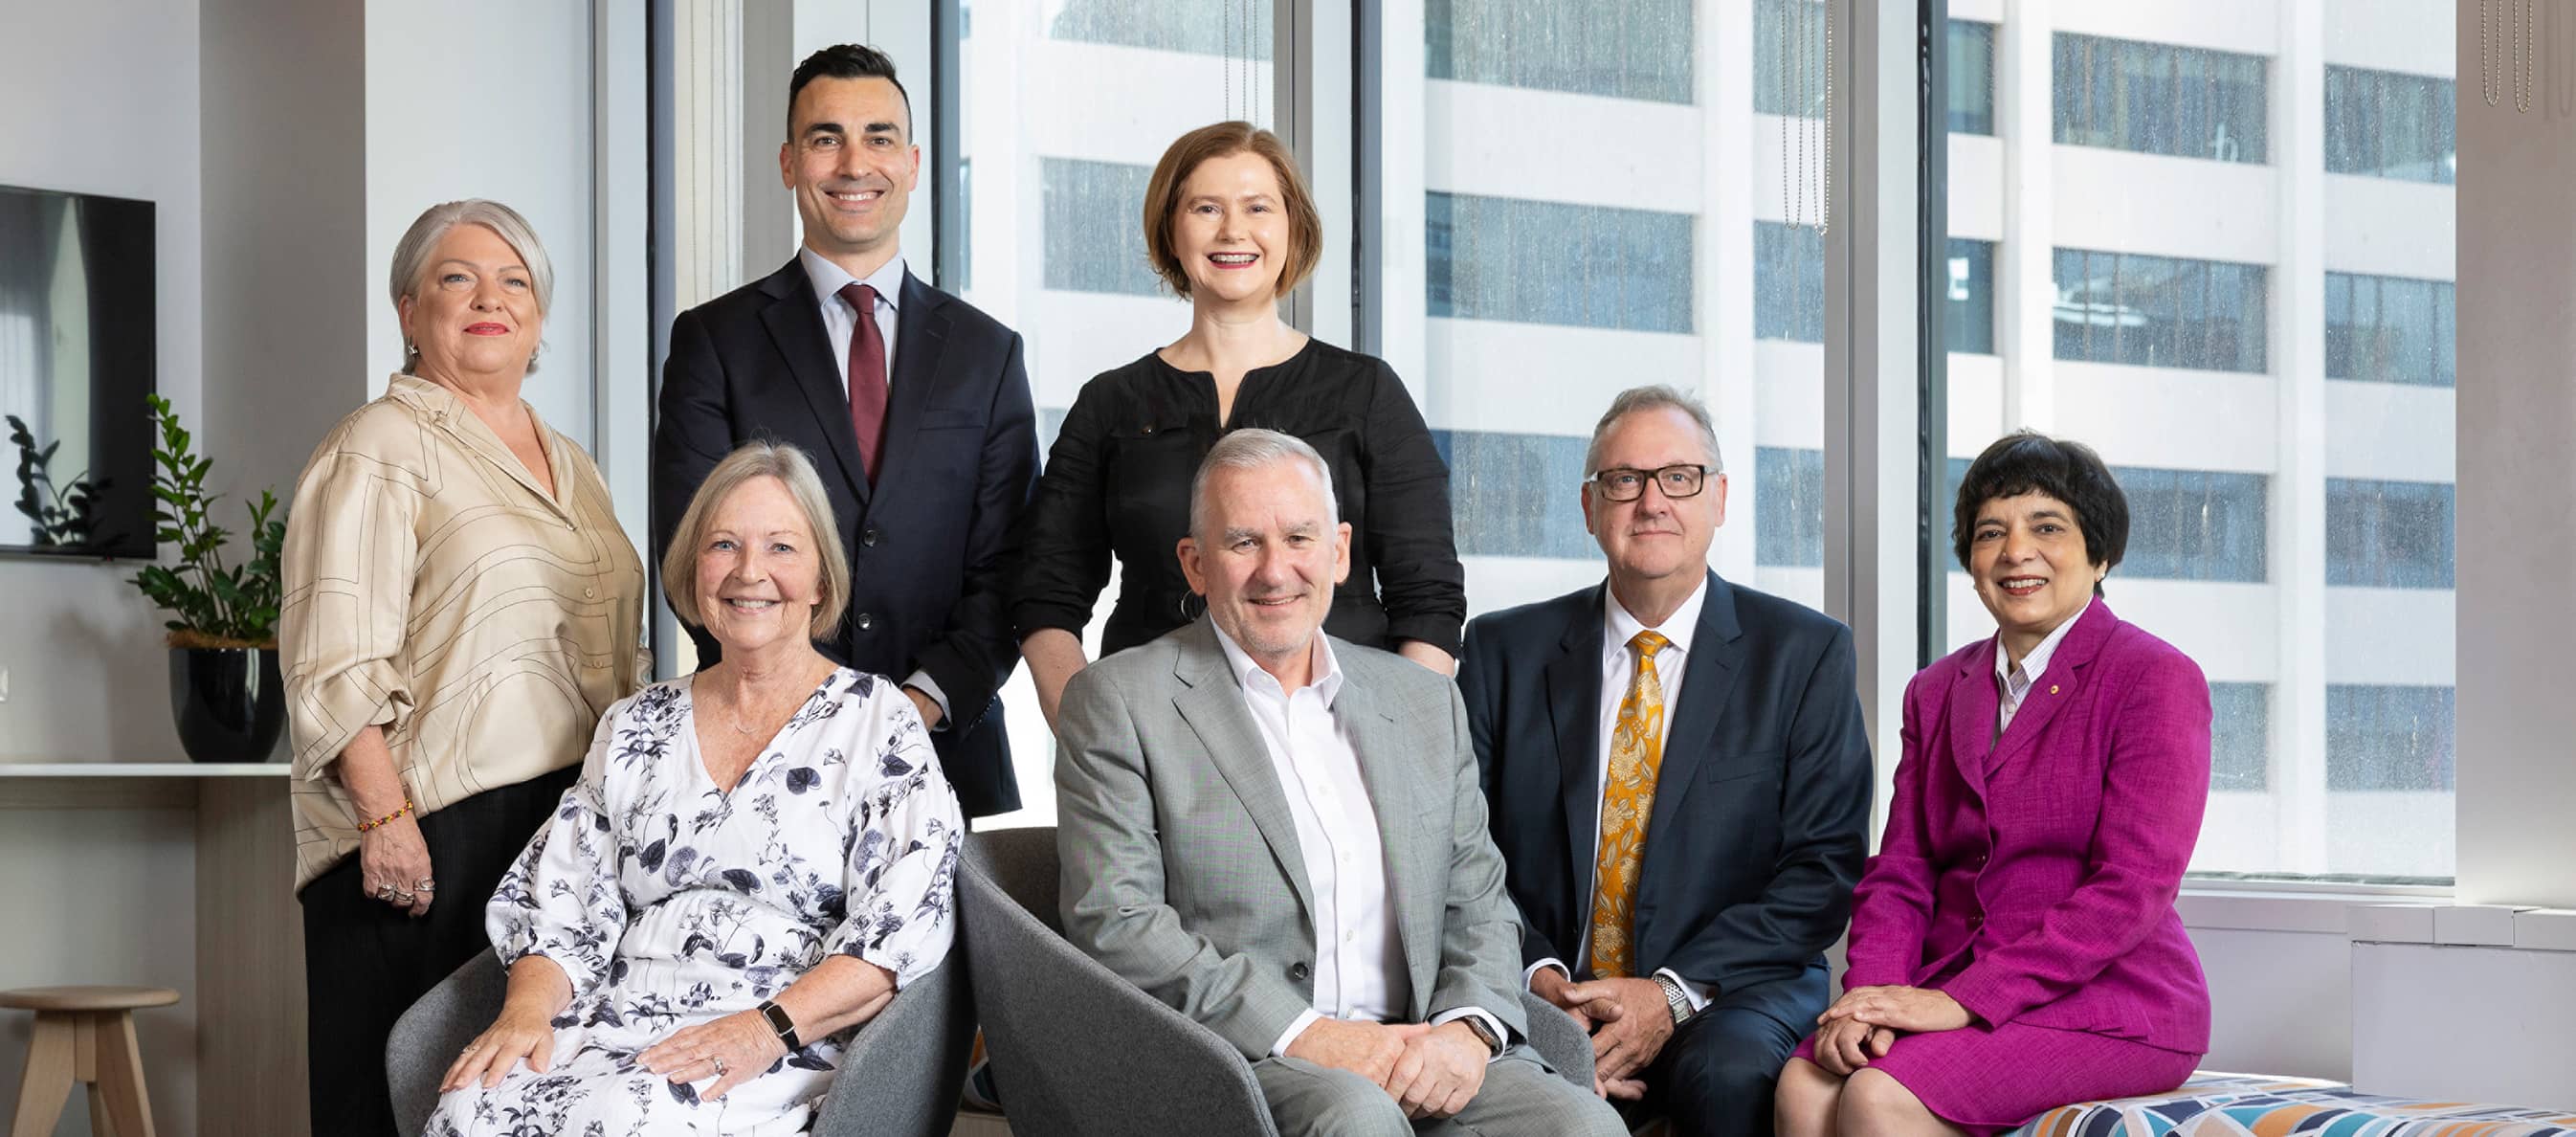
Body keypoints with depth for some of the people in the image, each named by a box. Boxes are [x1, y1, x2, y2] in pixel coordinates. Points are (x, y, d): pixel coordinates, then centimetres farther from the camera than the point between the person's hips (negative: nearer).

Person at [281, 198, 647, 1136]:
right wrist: (384, 815, -21)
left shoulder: (570, 464, 21)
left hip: (575, 828, 7)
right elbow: (337, 663, -12)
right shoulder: (380, 449, -2)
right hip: (429, 842, -7)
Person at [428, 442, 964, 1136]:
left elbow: (904, 925, -5)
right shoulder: (635, 729, 20)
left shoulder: (875, 721, 6)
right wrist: (527, 1010, -8)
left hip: (778, 1055, -4)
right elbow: (563, 904, 14)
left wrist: (770, 1028, -19)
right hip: (617, 1025, 4)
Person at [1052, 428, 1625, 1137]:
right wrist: (1302, 1036, -15)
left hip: (1418, 1060, 5)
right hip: (1231, 1064, -4)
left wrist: (1467, 1027, -6)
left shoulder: (1425, 702, 19)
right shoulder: (1118, 702, 4)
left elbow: (1477, 901, 17)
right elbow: (1112, 921, -5)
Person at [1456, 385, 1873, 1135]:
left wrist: (1673, 995, -13)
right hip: (1543, 997, 0)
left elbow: (1825, 867, -2)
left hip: (1730, 995, 0)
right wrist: (1538, 976, -13)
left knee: (1730, 1075, -34)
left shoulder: (1806, 652, 5)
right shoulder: (1503, 651, 11)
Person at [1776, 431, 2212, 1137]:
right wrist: (1873, 992, -10)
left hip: (2110, 1003, -5)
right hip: (1954, 992, 5)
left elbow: (2132, 890, -12)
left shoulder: (2157, 679, -3)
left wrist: (1965, 1000, -20)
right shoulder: (1937, 693, 18)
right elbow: (1900, 874, 13)